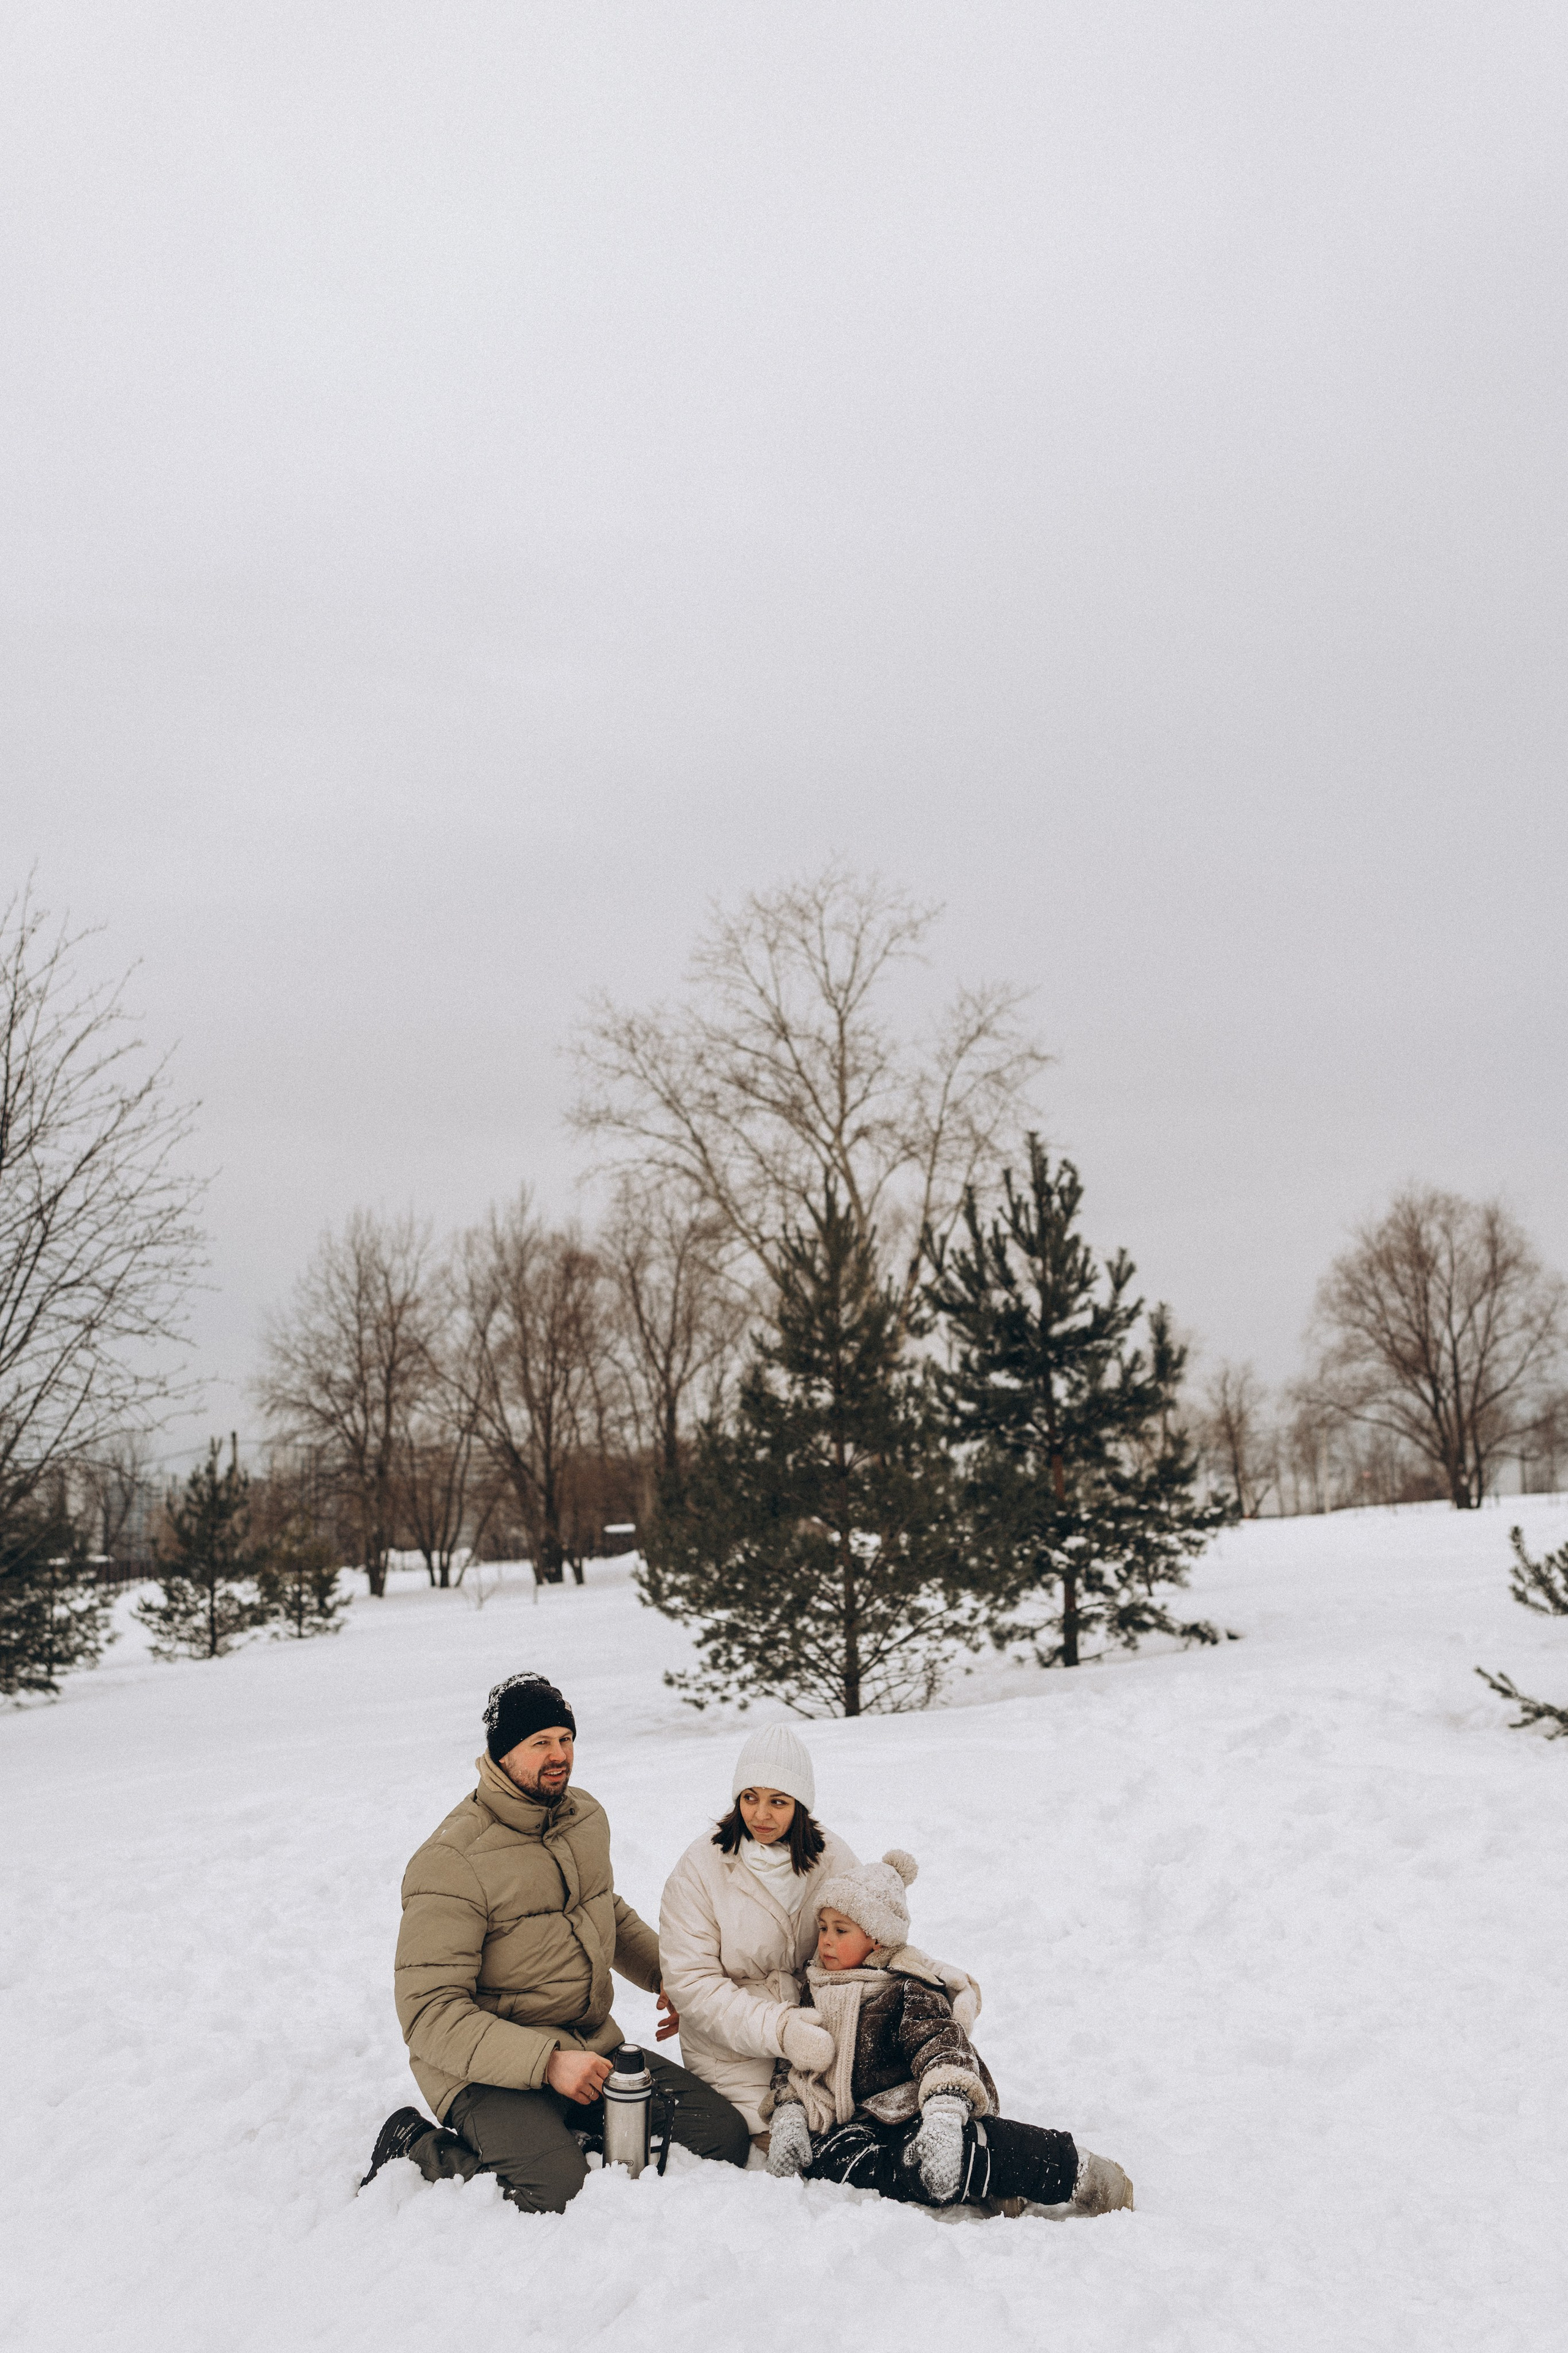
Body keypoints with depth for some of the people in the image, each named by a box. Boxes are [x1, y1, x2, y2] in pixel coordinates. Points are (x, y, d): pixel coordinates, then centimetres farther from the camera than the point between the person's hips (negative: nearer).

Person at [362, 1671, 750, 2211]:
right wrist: (545, 2063, -28)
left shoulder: (586, 1815, 6)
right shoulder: (452, 1862, -18)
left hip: (593, 2043, 7)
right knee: (561, 2193, -31)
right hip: (488, 2068, -7)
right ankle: (417, 2149, -6)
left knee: (725, 2135, -6)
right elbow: (430, 2014, -22)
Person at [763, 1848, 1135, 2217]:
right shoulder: (816, 1995, 16)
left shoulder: (908, 1992, -4)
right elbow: (793, 2065, 19)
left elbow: (942, 2049, -19)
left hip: (917, 2118, -6)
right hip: (864, 2125, 6)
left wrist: (943, 2119, -38)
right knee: (826, 2158, -29)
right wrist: (789, 2117, -2)